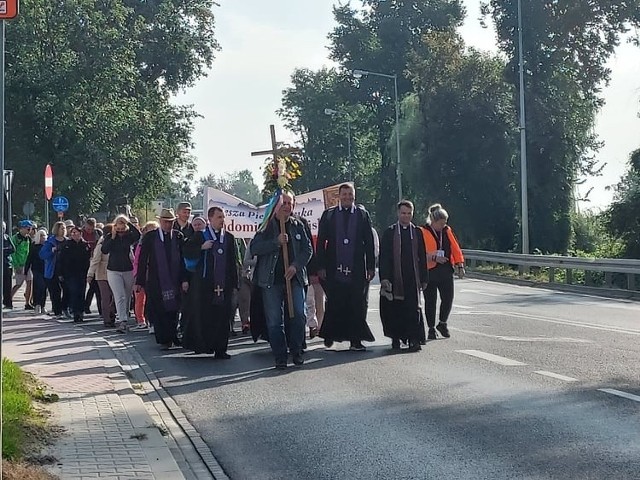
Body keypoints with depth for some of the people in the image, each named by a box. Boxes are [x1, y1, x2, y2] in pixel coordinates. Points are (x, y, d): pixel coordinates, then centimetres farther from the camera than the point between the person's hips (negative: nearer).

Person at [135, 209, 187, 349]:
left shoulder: (178, 236, 4)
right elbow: (142, 260, 0)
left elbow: (184, 259, 2)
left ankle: (172, 337, 19)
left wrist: (184, 279, -7)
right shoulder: (150, 236, 1)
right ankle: (164, 340, 8)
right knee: (158, 311, 0)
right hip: (156, 282, -1)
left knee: (173, 311, 5)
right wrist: (139, 281, -4)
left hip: (174, 281, 1)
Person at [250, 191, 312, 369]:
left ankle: (296, 351, 12)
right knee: (274, 320, 0)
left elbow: (307, 249, 8)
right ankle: (280, 357, 7)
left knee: (298, 315, -4)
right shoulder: (267, 226, 2)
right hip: (271, 279, -2)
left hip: (294, 277, 2)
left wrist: (296, 266, -8)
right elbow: (254, 248, -7)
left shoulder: (298, 226, 10)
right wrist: (276, 242, -17)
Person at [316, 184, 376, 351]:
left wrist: (371, 266, 1)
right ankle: (330, 334, 21)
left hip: (356, 268, 0)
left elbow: (369, 242, 7)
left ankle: (355, 340, 5)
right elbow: (321, 242, 4)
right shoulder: (328, 215, 6)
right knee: (334, 304, 3)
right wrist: (321, 266, -3)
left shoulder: (362, 214, 7)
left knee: (357, 305, 0)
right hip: (334, 269, 0)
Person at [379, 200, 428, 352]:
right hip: (394, 278, -1)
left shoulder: (417, 232, 10)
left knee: (413, 308, -6)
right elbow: (384, 256, 0)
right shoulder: (389, 232, 4)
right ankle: (396, 338, 16)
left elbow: (422, 257, 11)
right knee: (394, 309, 3)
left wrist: (424, 278, 7)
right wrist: (384, 277, -8)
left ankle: (413, 340, -6)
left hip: (412, 279, 1)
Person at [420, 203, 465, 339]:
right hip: (429, 272, -4)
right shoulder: (423, 233, -7)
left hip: (446, 272, 4)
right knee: (430, 301, 2)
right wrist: (434, 258, -23)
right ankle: (431, 328, 14)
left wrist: (460, 266, 6)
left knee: (448, 299, 0)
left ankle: (442, 323, 23)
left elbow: (455, 248, 13)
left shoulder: (447, 231, 10)